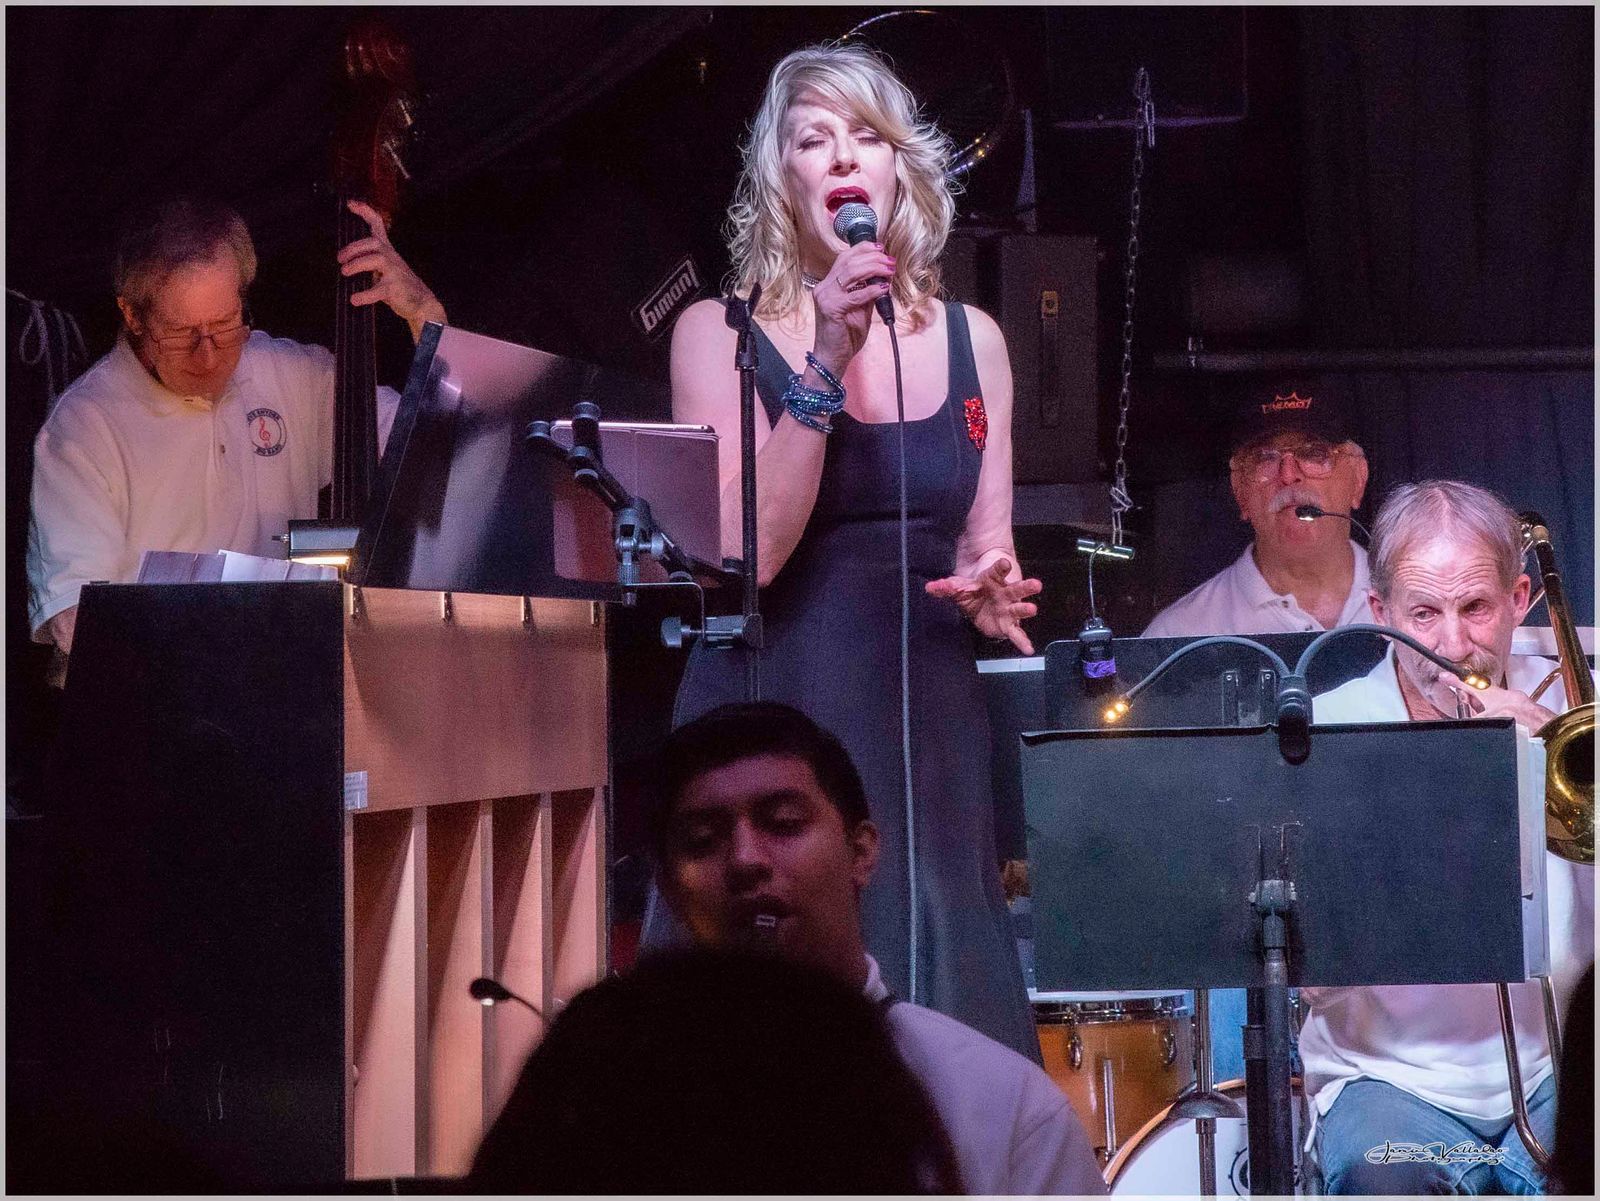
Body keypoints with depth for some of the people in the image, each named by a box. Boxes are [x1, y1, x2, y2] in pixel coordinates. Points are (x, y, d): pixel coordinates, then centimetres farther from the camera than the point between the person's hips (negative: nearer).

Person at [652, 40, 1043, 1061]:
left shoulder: (969, 339, 10)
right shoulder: (722, 333, -1)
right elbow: (749, 554, -12)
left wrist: (989, 592, -5)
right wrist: (824, 365, -17)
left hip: (928, 729, 3)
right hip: (777, 720, -3)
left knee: (939, 1015, 0)